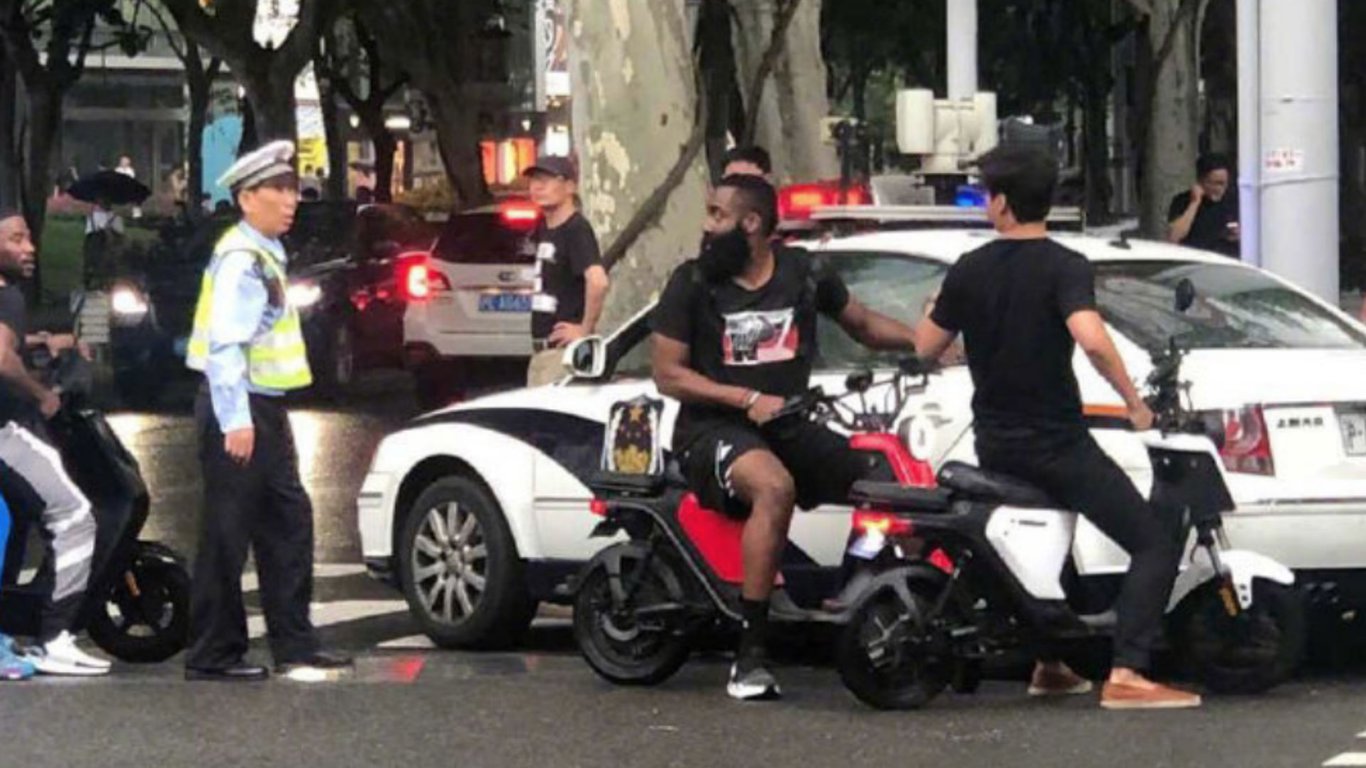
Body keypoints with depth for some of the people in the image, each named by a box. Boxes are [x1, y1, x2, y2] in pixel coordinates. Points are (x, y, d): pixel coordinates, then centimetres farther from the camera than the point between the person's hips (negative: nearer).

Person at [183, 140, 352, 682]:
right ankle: (213, 654, 1)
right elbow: (223, 343, -23)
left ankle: (295, 648, 17)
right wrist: (235, 422, -27)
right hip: (238, 410, -10)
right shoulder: (240, 259, -16)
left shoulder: (266, 255, 16)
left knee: (287, 525, 12)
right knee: (228, 535, -5)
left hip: (263, 408, 10)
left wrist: (259, 417, 19)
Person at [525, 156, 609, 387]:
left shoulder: (576, 230, -14)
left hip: (566, 350, -10)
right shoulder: (544, 230, 15)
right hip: (541, 350, 10)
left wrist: (585, 330, -21)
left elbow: (598, 281, -29)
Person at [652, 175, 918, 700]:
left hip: (788, 427, 4)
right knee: (775, 487, -36)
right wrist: (747, 399, -15)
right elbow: (668, 374, -4)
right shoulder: (692, 283, -1)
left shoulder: (804, 274, 7)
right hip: (713, 429, -4)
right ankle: (749, 657, -37)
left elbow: (862, 325, 21)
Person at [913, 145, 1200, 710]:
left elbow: (926, 347, 10)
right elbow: (1091, 339, -28)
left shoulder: (969, 272, 2)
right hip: (1056, 444, -6)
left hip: (995, 447, 6)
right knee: (1155, 545, -6)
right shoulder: (1065, 268, -12)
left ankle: (1049, 664, 28)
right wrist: (1133, 401, -16)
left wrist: (940, 307, 29)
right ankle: (1126, 674, -21)